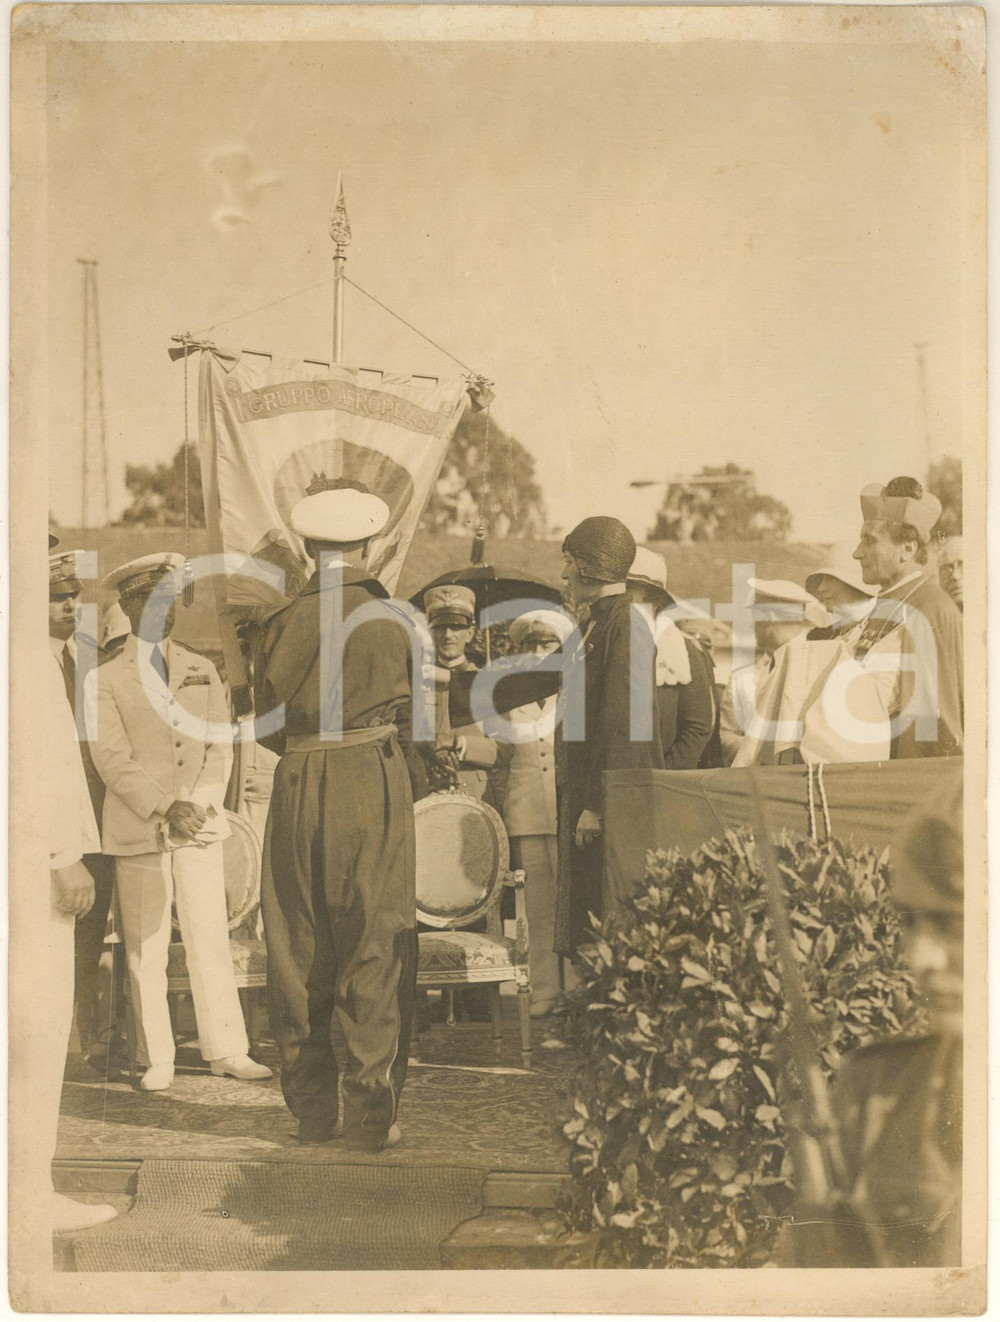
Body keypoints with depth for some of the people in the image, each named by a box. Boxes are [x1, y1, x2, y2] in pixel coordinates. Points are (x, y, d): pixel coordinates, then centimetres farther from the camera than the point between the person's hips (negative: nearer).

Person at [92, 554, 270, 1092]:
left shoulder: (202, 671, 14)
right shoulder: (106, 679, 3)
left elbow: (220, 747, 9)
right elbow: (112, 758, -6)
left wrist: (199, 808, -6)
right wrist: (164, 808, -16)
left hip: (200, 828, 3)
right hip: (137, 832, -2)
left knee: (212, 941, 4)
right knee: (144, 951, 1)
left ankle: (226, 1050, 12)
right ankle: (155, 1061, 9)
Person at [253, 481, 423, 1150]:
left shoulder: (284, 624, -1)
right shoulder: (395, 621, -4)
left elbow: (268, 723, 5)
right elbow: (410, 720, 6)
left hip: (297, 790, 2)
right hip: (377, 786, -1)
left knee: (299, 951, 12)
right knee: (376, 951, 6)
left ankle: (312, 1108, 19)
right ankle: (374, 1113, 7)